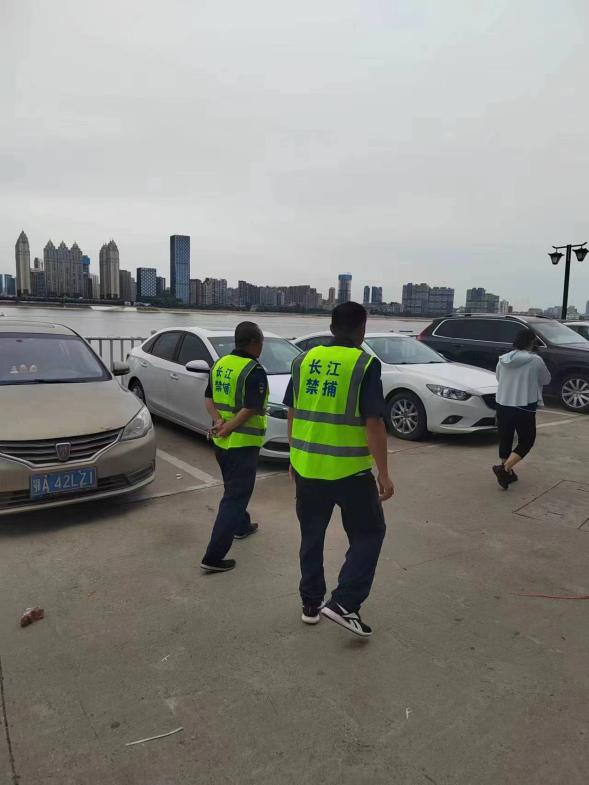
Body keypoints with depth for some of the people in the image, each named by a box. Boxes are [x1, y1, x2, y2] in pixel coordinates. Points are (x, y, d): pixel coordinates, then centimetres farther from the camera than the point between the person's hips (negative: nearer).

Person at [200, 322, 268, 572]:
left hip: (221, 441, 8)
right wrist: (227, 429, -14)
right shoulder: (254, 371, -17)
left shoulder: (220, 364, 7)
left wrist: (218, 421, -6)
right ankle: (214, 556, -2)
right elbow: (250, 410, -22)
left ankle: (242, 526, 46)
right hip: (242, 442, -8)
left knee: (234, 487, 27)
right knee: (235, 495, -2)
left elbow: (208, 399, 7)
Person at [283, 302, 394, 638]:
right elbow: (373, 423, -15)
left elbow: (292, 413, 9)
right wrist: (384, 473, -9)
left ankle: (311, 603, 30)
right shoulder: (365, 364, -11)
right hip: (349, 470, -5)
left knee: (312, 535, 19)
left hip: (307, 467, 5)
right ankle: (345, 603, 8)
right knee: (369, 533, 14)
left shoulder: (304, 360, 4)